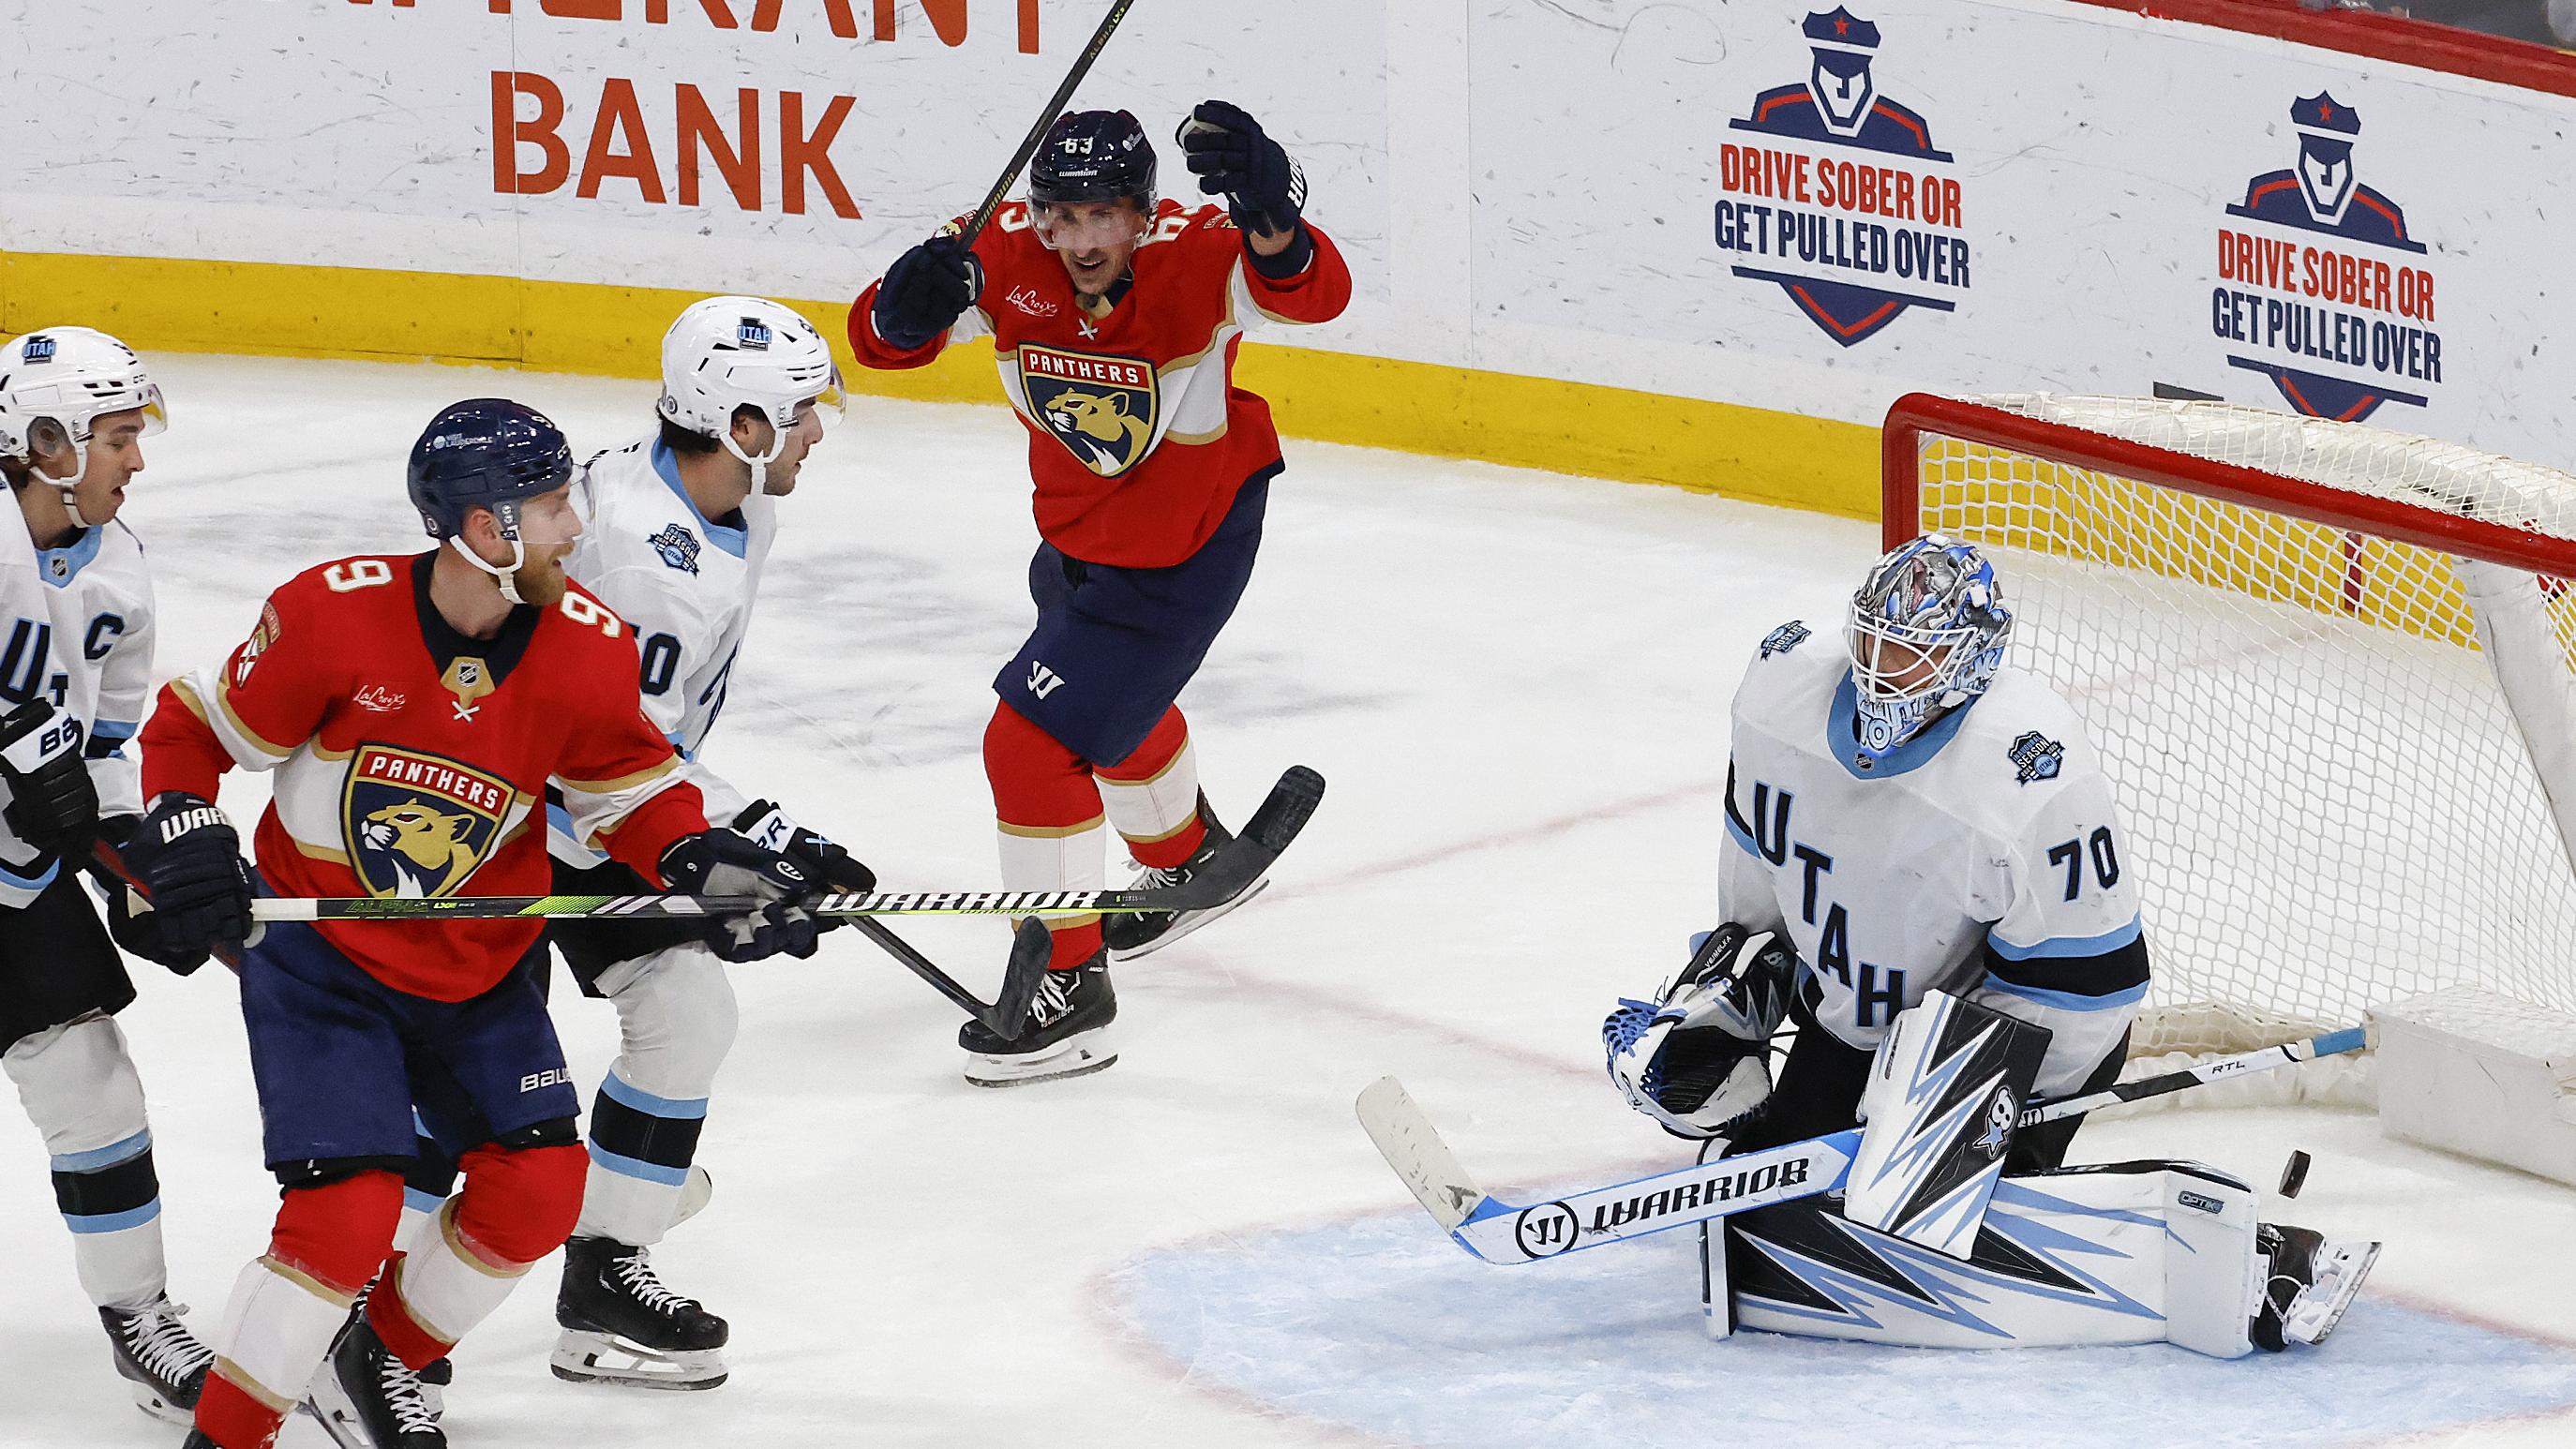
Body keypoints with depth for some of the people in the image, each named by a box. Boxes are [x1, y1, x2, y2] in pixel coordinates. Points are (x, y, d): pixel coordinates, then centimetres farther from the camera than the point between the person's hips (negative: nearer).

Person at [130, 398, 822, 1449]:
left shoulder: (589, 647, -12)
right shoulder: (334, 614, -22)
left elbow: (630, 791, 1)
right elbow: (196, 727, -9)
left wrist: (703, 862, -17)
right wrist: (182, 836, -24)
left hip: (479, 964, 5)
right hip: (320, 951, -5)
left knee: (539, 1184, -2)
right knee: (349, 1211, -17)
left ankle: (380, 1359, 22)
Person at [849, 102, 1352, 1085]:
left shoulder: (1191, 255, -30)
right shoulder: (1008, 258, -17)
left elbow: (1312, 295, -46)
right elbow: (877, 339, -15)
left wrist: (1269, 220, -67)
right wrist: (910, 304, -38)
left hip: (1180, 555, -8)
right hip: (1076, 538, 8)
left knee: (1032, 740, -14)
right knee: (1111, 711, 33)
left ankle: (1069, 995, -1)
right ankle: (1189, 863, 64)